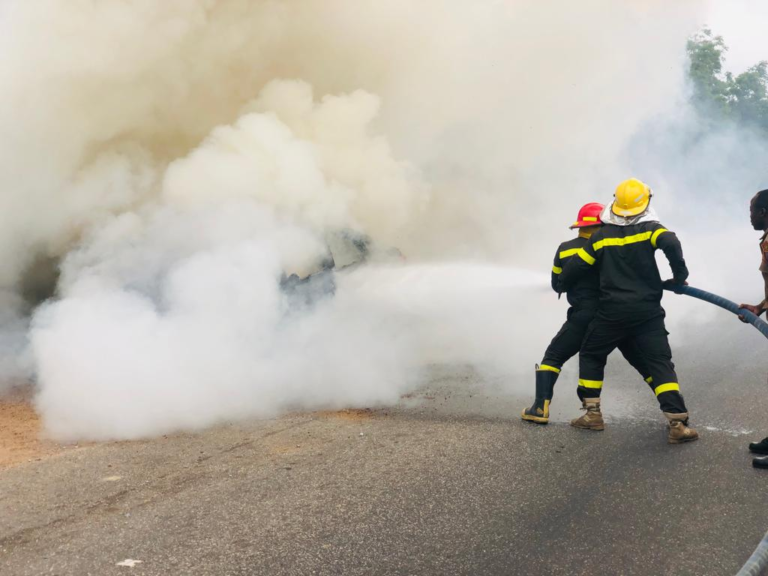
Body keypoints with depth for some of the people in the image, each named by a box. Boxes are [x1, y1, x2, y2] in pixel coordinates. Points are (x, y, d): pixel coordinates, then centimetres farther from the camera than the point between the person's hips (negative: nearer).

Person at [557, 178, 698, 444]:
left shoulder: (602, 235, 4)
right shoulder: (649, 228, -1)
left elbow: (577, 266, 6)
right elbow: (671, 244, -21)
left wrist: (562, 285, 25)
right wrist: (679, 276, -7)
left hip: (612, 312, 1)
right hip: (647, 311, -1)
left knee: (591, 355, 20)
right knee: (660, 364, 0)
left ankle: (592, 414, 16)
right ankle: (677, 424, -11)